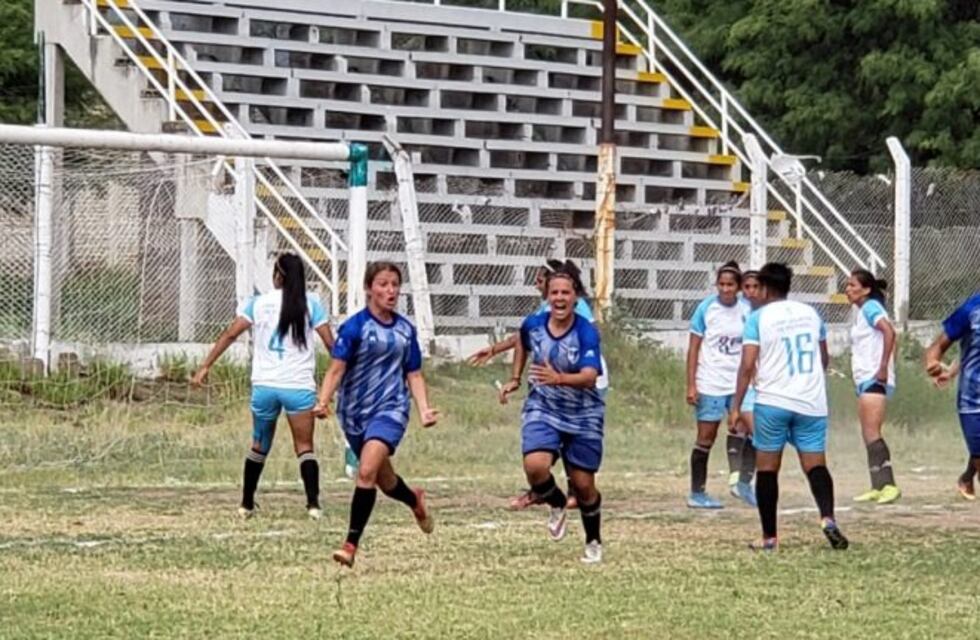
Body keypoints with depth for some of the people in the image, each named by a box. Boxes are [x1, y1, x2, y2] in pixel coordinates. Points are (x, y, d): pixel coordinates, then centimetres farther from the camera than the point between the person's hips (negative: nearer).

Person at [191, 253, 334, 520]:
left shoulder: (258, 303, 4)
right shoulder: (310, 304, 1)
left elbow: (229, 335, 0)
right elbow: (330, 343, -1)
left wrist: (205, 367, 3)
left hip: (264, 386, 2)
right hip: (299, 387, -2)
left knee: (259, 446, 18)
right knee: (305, 447, 2)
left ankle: (247, 503, 22)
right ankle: (313, 503, -15)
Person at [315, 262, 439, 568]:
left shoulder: (405, 330, 5)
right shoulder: (355, 327, -7)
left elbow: (414, 375, 11)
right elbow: (336, 369, -11)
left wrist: (424, 409, -3)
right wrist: (324, 401, -27)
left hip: (391, 409, 0)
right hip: (356, 412, 0)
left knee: (367, 471, -22)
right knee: (385, 480, 15)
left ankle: (351, 544, -18)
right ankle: (414, 500, 51)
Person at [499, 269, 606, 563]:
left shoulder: (586, 332, -20)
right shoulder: (532, 324, -8)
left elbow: (590, 376, -34)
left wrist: (558, 378, -50)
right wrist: (515, 379, 17)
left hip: (583, 415, -2)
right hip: (542, 410, 2)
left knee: (583, 484, 4)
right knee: (535, 466, -23)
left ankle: (594, 542, 31)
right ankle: (557, 504, 11)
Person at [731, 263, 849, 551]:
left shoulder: (758, 317, -3)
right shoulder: (811, 313, 11)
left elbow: (747, 365, -11)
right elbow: (824, 359, 23)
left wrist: (736, 406, -7)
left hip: (772, 403, -3)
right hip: (812, 403, 3)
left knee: (767, 469, 7)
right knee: (816, 465, 0)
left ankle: (769, 537, 7)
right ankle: (828, 517, -26)